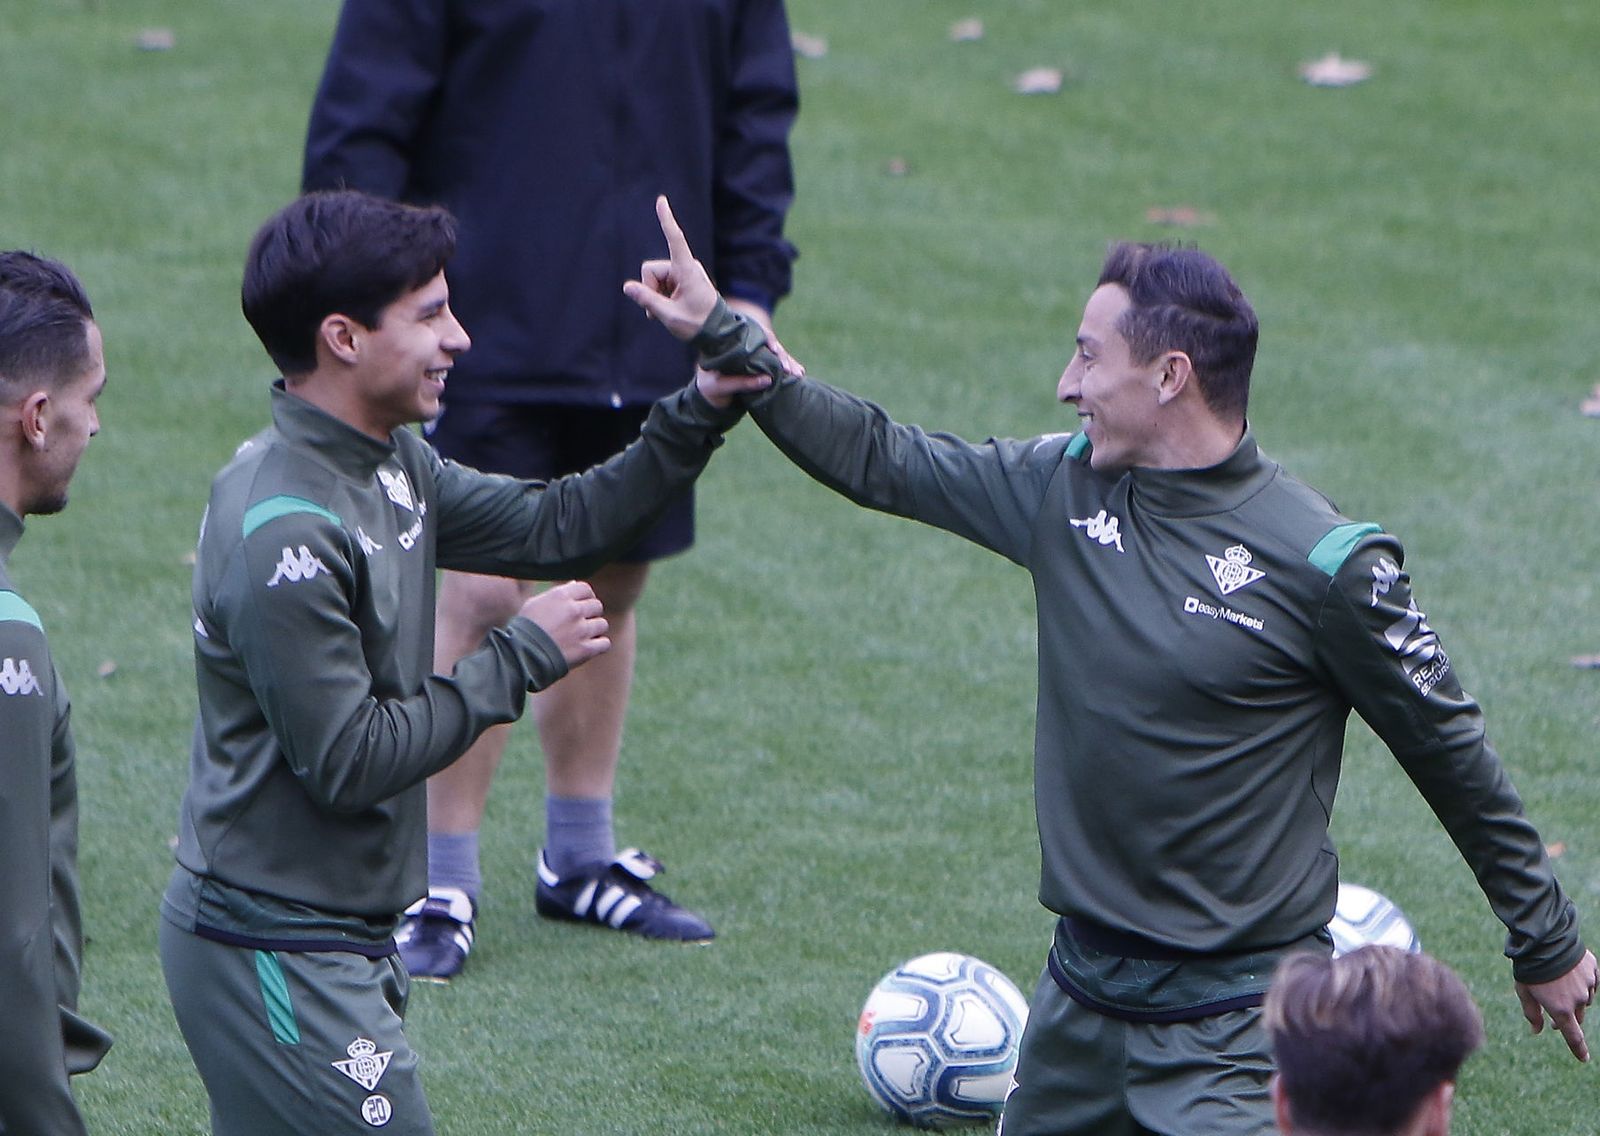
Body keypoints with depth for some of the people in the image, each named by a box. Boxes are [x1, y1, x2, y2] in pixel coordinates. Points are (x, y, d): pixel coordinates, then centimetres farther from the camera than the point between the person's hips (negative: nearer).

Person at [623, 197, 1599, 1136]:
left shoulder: (1324, 564, -14)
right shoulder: (1065, 486, 1)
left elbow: (1449, 750, -5)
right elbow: (884, 461, 14)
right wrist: (722, 335, 12)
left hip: (1234, 1019, -7)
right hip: (1081, 994, 7)